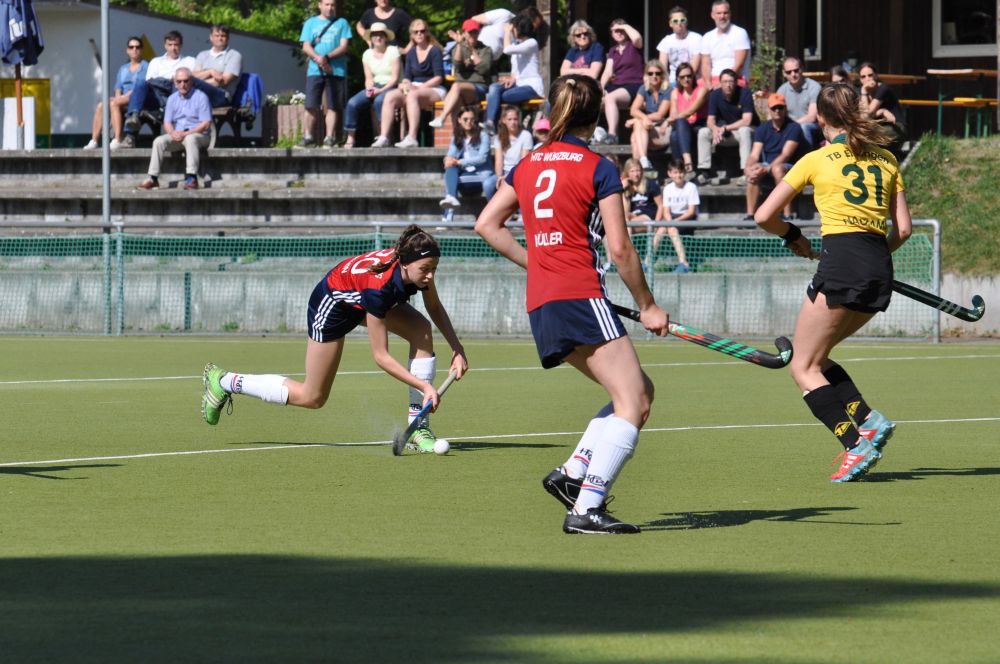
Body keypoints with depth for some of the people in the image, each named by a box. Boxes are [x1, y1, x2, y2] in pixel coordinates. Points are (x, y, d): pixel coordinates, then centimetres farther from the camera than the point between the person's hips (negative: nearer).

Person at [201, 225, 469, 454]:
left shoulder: (420, 267, -25)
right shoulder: (380, 286, -43)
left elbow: (435, 308, -2)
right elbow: (381, 356, -35)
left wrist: (457, 348, -15)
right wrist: (424, 386, -40)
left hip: (361, 299, 7)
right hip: (332, 303, -7)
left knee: (422, 331, -19)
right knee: (313, 398, 3)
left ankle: (418, 427, -13)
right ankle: (223, 382, 18)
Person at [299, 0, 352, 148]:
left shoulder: (341, 23, 11)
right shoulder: (310, 23, 14)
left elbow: (343, 47, 1)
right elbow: (306, 47, 5)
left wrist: (327, 57, -14)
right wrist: (318, 59, -15)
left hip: (337, 71, 0)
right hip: (315, 71, 0)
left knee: (333, 106, -1)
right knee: (311, 106, -6)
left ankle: (329, 138, 1)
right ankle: (308, 136, -2)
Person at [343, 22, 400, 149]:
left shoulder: (393, 52, -4)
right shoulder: (367, 54, 11)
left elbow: (395, 77, -9)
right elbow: (368, 78, 9)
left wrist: (380, 90, -20)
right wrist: (369, 89, -14)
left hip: (390, 87, -5)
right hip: (375, 86, 5)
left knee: (379, 101, -37)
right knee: (353, 103, -19)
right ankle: (350, 138, -16)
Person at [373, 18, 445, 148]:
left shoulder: (435, 51, -2)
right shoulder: (411, 53, 16)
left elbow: (439, 78, -9)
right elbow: (407, 77, 13)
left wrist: (419, 88, -17)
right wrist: (406, 84, -12)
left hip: (435, 90, -6)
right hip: (414, 88, 6)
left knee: (412, 95, -38)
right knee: (390, 96, -22)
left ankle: (412, 138, -48)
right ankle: (384, 137, -33)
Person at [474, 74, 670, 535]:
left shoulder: (528, 165, 15)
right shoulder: (597, 169, -4)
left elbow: (487, 225, 20)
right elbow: (619, 250, -6)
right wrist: (647, 307, 4)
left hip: (540, 305, 8)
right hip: (581, 295, -8)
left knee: (639, 392, 15)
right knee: (632, 403, -8)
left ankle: (572, 474, 5)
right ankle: (586, 509, -19)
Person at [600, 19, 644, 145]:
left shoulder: (633, 46, 5)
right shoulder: (612, 51, 23)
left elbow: (637, 37, -21)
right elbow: (608, 72, 12)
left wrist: (625, 26, -3)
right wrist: (600, 87, -6)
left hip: (634, 86, -6)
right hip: (616, 85, 6)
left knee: (610, 98, -35)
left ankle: (612, 134, -43)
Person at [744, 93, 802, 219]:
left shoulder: (794, 128, -8)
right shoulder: (763, 129, 6)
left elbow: (785, 155, -17)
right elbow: (754, 155, -3)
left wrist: (766, 169, -29)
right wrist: (749, 168, -27)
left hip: (789, 167, -4)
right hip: (767, 165, 4)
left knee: (777, 169, -39)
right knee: (752, 172, -29)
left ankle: (788, 215, -39)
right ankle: (750, 215, -30)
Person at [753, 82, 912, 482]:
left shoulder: (817, 160, 3)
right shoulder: (886, 160, 15)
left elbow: (764, 216, 6)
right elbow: (903, 228, 12)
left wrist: (794, 239, 23)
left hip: (841, 262, -6)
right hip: (880, 270, 6)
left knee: (803, 367, 2)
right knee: (815, 359, 20)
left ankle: (856, 445, -14)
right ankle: (868, 421, 0)